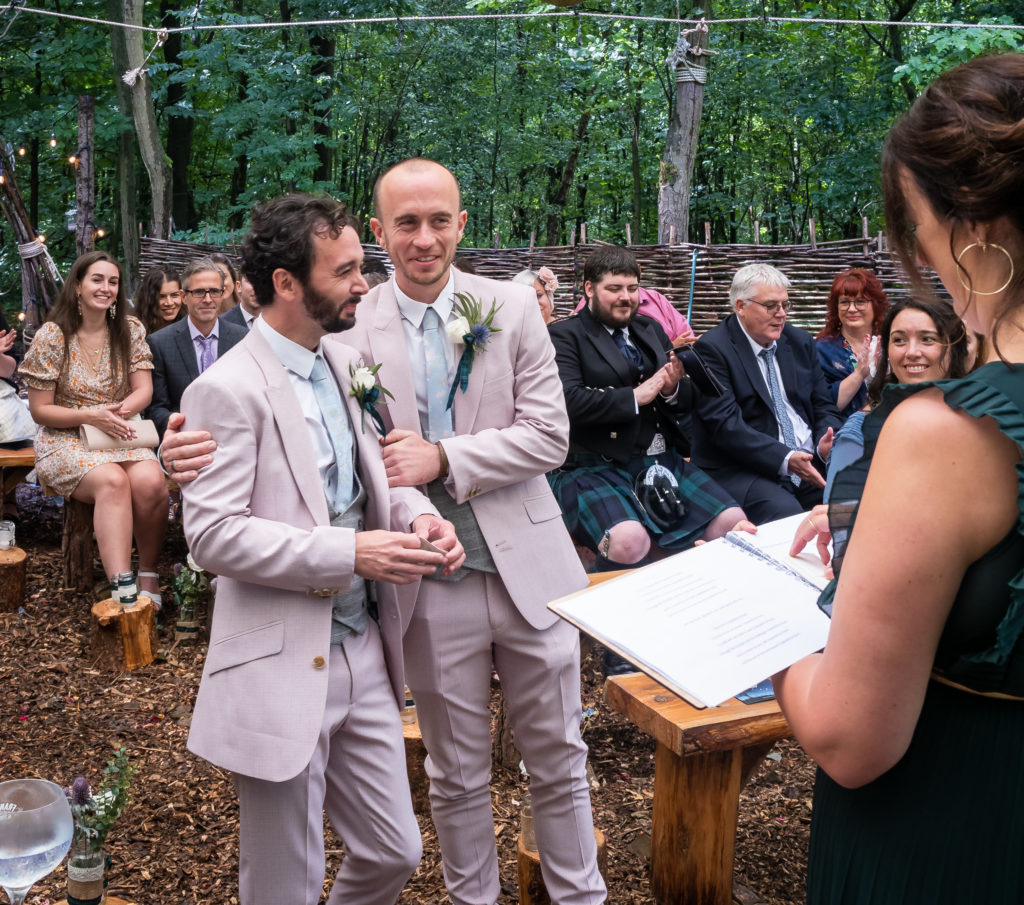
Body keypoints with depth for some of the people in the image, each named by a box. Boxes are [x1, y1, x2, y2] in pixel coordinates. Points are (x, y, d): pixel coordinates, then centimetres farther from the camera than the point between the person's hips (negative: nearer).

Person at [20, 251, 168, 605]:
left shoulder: (130, 330, 5)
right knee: (113, 481, -35)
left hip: (120, 435, 3)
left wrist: (119, 411, -19)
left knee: (150, 482, -31)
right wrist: (89, 415, -19)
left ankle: (149, 574, -13)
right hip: (66, 441, -3)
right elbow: (40, 411, -2)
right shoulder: (51, 337, -4)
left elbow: (143, 390, 3)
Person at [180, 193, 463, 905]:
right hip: (283, 667, -7)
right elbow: (212, 533, -19)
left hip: (364, 652, 7)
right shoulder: (228, 391, -15)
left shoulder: (346, 362, 8)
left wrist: (417, 513, -4)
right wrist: (349, 553, -23)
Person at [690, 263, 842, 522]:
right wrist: (785, 459, -23)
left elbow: (824, 407, 17)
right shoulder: (712, 349, -5)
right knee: (784, 512, -34)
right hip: (741, 470, -6)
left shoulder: (800, 342, 16)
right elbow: (725, 423, -14)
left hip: (811, 462, 6)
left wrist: (826, 445, -7)